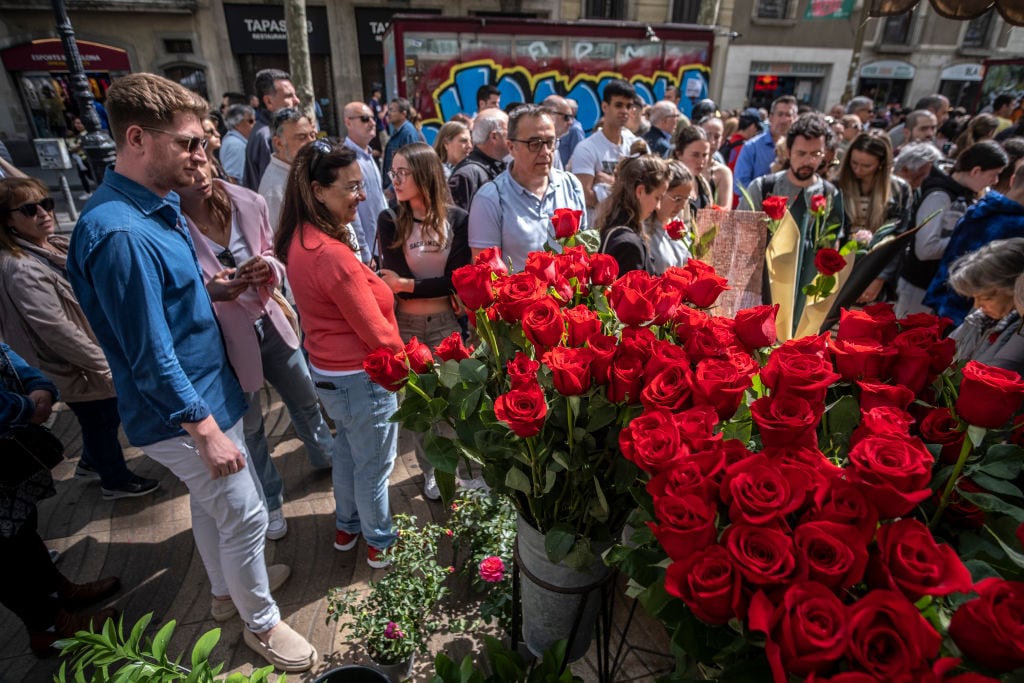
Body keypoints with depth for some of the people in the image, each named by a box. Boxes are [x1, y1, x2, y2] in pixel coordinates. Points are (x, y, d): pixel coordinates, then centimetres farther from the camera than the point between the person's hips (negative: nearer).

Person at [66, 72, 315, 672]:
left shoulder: (159, 205, 3)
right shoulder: (120, 235, -28)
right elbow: (152, 360, -26)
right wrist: (206, 431, -20)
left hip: (205, 392, 9)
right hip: (184, 413, -9)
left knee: (211, 503, 26)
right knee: (244, 515, 7)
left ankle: (228, 585, 49)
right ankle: (261, 622, 30)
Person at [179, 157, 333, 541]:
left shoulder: (248, 203, -10)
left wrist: (268, 268, -19)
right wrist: (210, 292, -32)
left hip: (271, 323, 4)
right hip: (225, 340, -4)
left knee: (306, 401, 22)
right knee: (249, 428, 15)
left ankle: (326, 458, 52)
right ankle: (270, 502, 40)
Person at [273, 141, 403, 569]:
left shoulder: (300, 239, 0)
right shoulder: (332, 255, -30)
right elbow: (376, 333, -23)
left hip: (326, 369, 9)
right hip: (360, 377, -9)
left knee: (346, 449, 27)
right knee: (374, 464, 12)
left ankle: (347, 526, 49)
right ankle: (380, 543, 35)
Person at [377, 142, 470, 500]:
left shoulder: (457, 219, -6)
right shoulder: (390, 220, -5)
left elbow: (458, 278, -12)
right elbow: (396, 280, -11)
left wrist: (408, 284, -19)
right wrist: (439, 286, -19)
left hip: (447, 323, 0)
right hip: (405, 325, 1)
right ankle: (431, 470, 34)